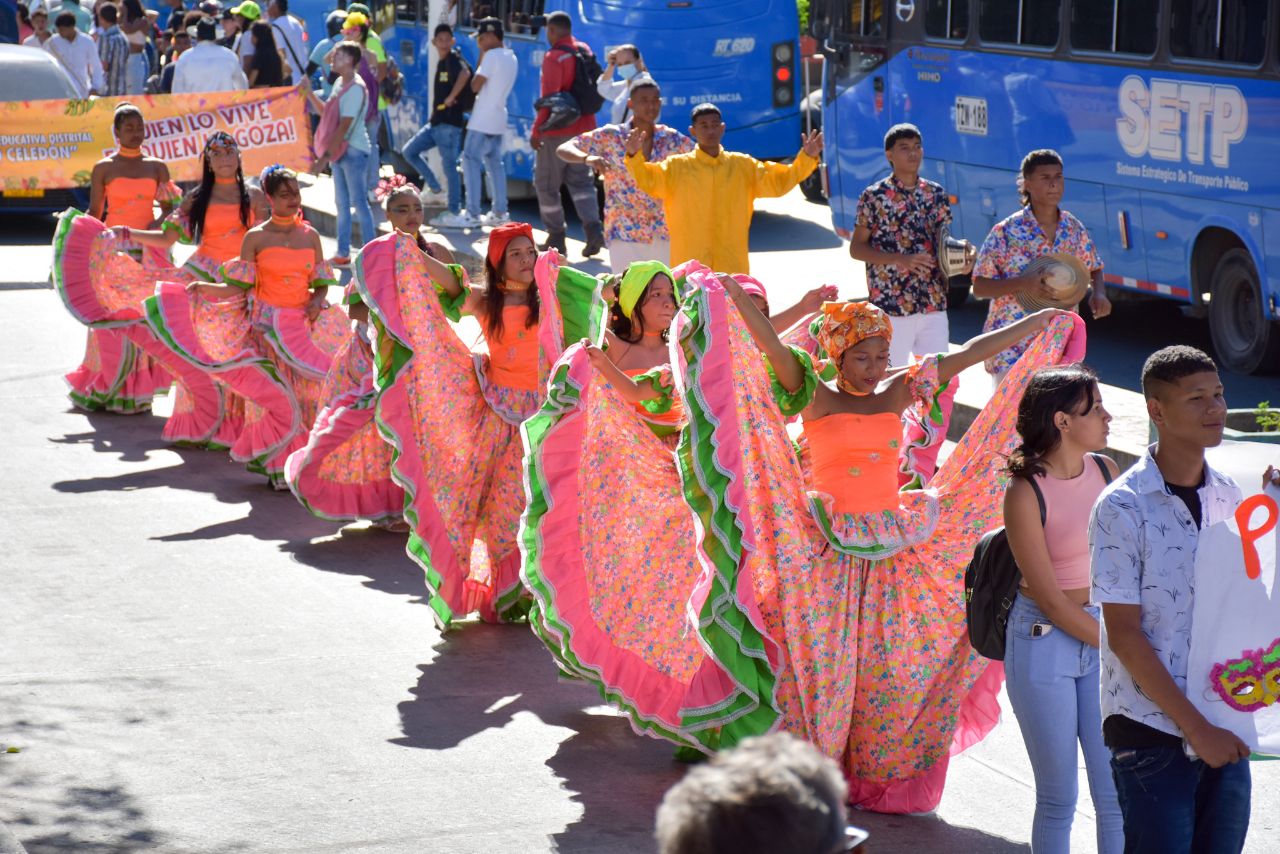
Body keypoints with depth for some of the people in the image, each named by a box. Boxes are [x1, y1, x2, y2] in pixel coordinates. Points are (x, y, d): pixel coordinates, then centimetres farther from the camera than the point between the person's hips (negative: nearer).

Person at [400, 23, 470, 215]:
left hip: (450, 122, -10)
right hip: (436, 121, 10)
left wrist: (451, 98, -26)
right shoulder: (441, 62, 15)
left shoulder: (454, 59, -12)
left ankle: (454, 210, 3)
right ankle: (437, 191, 14)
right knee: (409, 151, 11)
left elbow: (465, 74, -34)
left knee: (449, 165, -5)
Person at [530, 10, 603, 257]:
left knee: (546, 183, 7)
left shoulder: (554, 57, -15)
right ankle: (593, 229, -7)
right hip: (584, 127, 7)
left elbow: (549, 97, -18)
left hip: (557, 129, -7)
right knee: (580, 181, 12)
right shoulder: (584, 51, 6)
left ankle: (556, 237, 7)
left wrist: (537, 130, -13)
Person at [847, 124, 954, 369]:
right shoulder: (875, 197, -3)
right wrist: (901, 260, -16)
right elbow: (856, 249, -3)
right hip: (890, 306, -4)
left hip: (934, 304, 4)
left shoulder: (936, 194, 10)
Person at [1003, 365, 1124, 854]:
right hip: (1044, 643, -5)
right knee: (1058, 799, 5)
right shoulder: (1025, 493, -15)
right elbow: (1050, 598, -14)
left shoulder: (1104, 470, 1)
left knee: (1116, 794, 3)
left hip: (1103, 635, 5)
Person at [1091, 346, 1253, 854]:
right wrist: (1195, 727, -14)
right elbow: (1124, 636, -12)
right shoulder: (1123, 508, -10)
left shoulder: (1227, 495, 7)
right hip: (1153, 732, -5)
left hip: (1223, 730, 5)